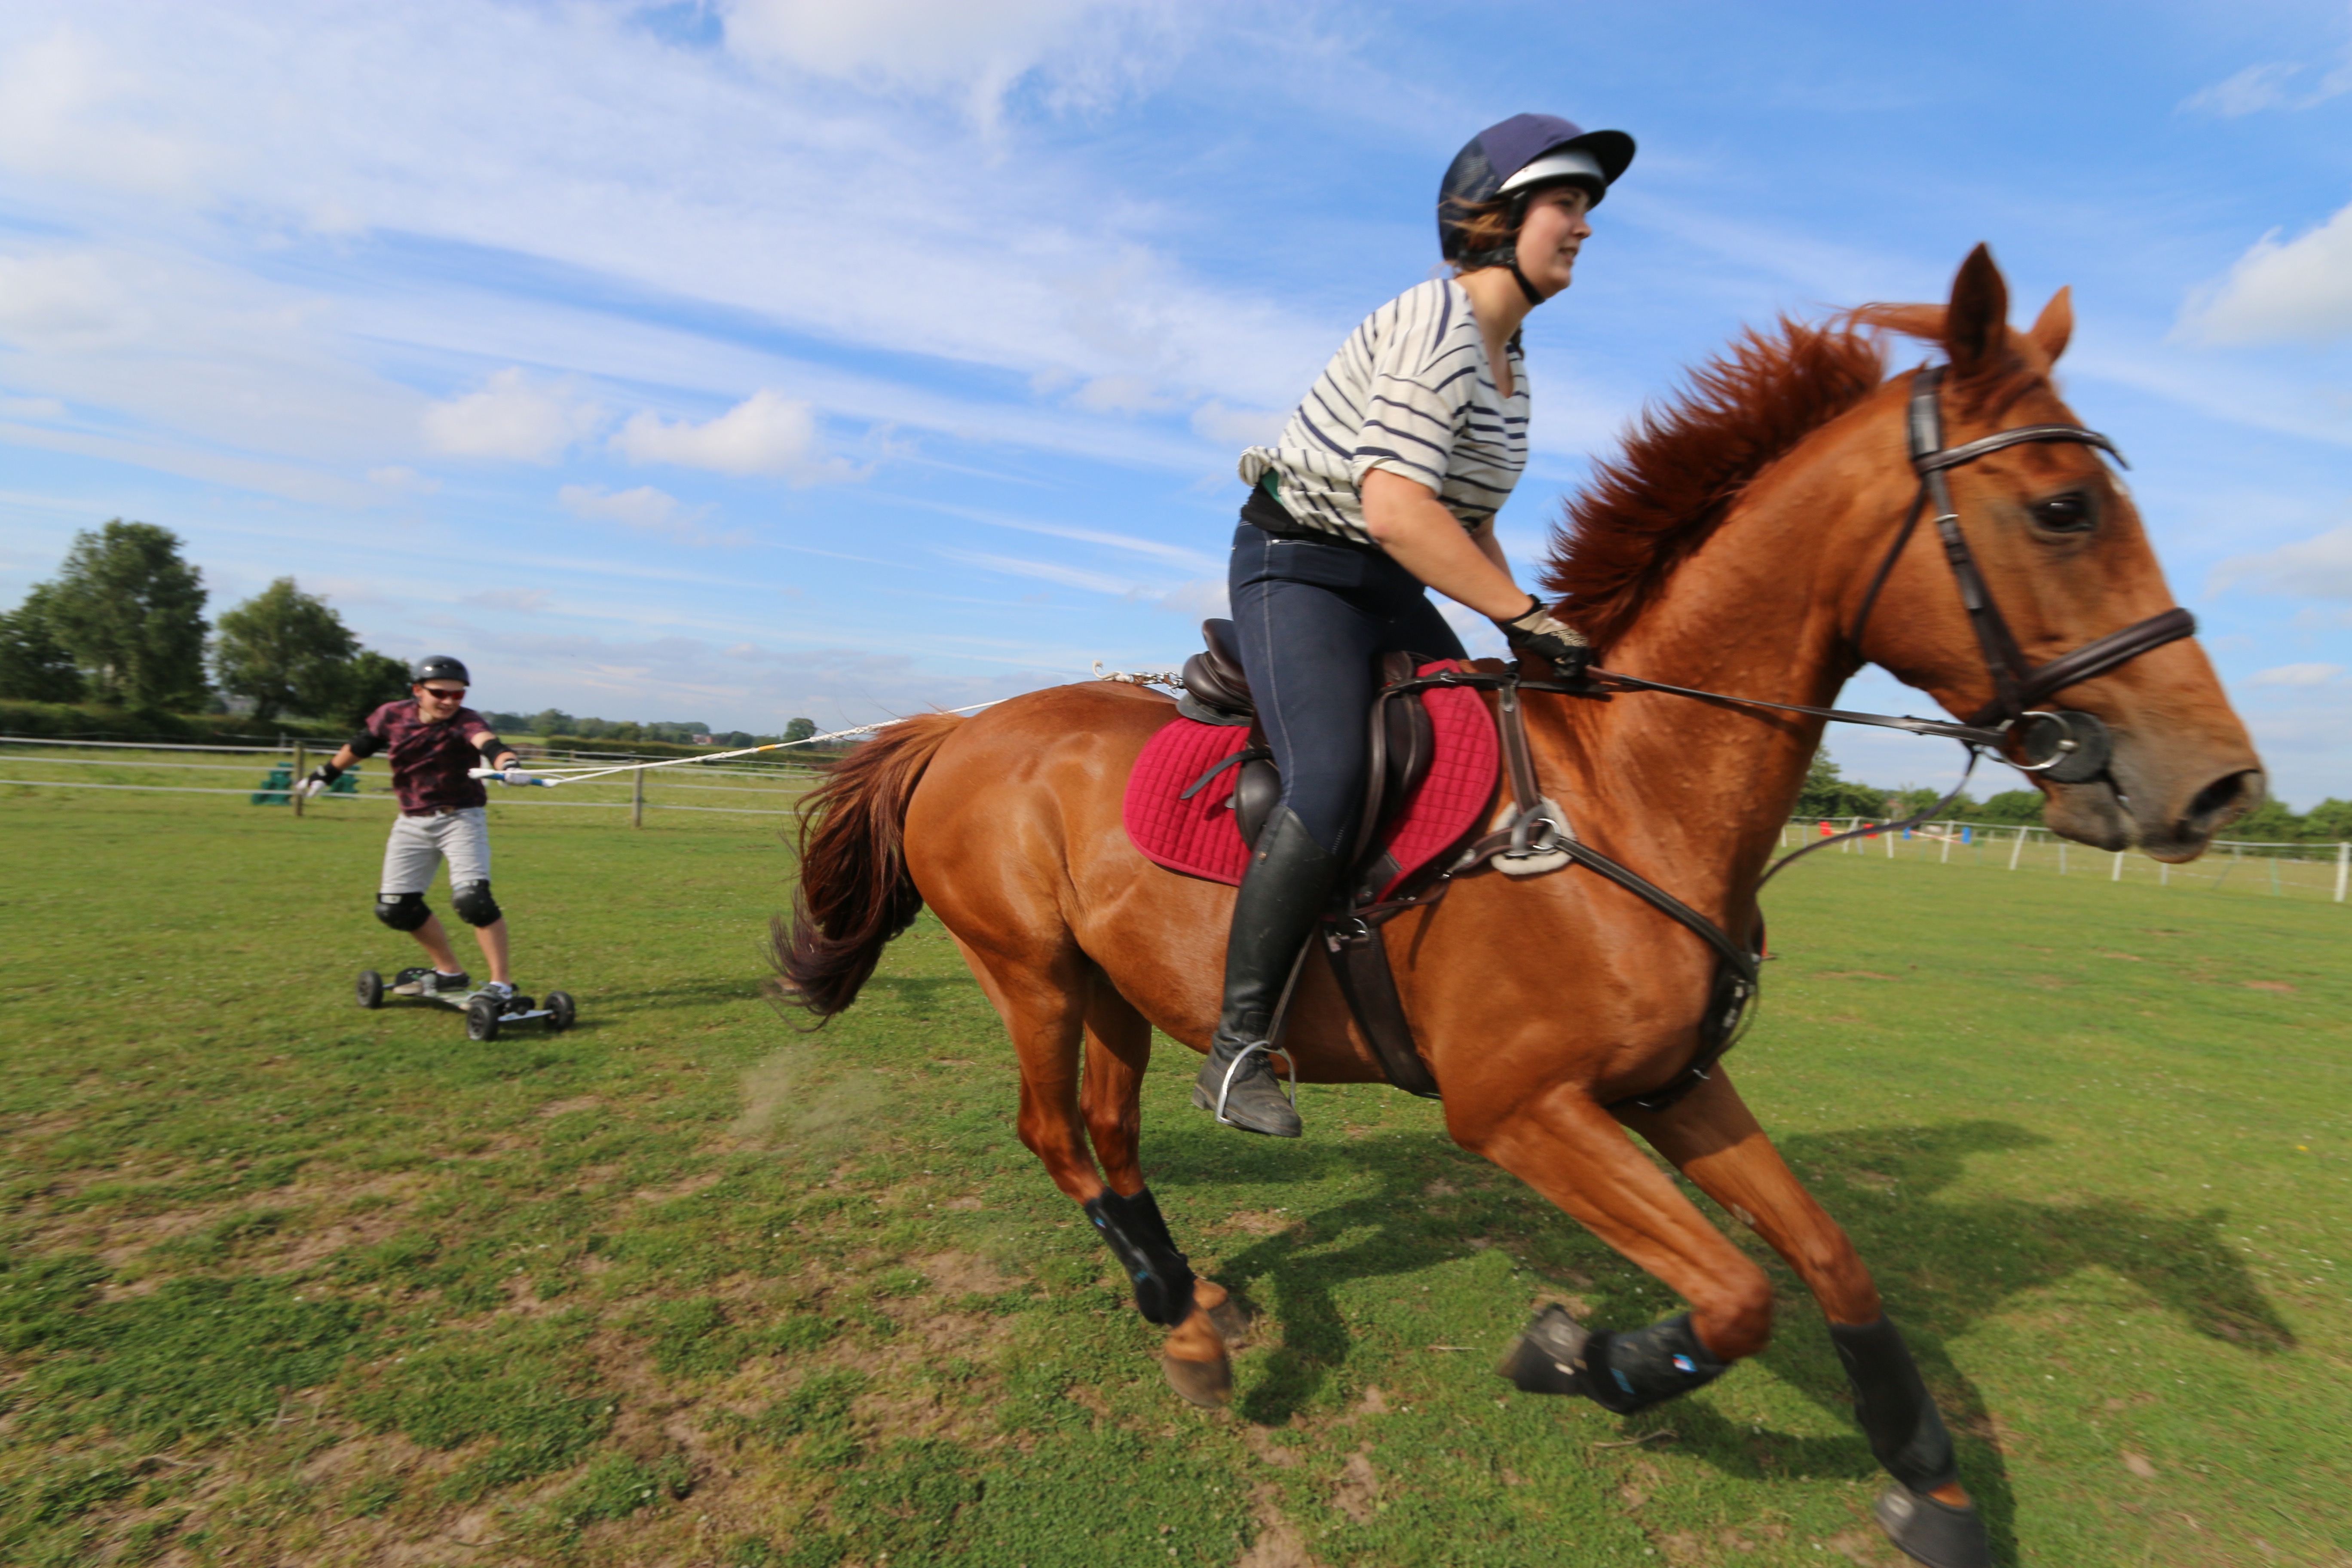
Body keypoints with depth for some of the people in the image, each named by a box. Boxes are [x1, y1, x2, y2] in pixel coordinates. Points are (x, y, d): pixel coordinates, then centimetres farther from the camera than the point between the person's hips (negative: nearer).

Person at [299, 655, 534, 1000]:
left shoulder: (465, 722, -19)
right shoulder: (392, 717, -6)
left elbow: (488, 742, -42)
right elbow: (359, 746, 13)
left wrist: (507, 764, -63)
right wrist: (325, 774, 26)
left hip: (460, 817, -6)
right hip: (412, 822, 6)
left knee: (472, 898, -22)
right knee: (394, 908, 9)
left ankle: (501, 985, -14)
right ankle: (448, 974, 25)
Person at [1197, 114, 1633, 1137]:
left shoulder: (1510, 362, 13)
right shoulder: (1435, 327, -17)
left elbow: (1468, 519, 19)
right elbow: (1395, 507, -29)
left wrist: (1522, 620, 7)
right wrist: (1523, 615, -25)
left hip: (1393, 592, 10)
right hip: (1297, 567, -10)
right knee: (1330, 786, -28)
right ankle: (1236, 1049, -16)